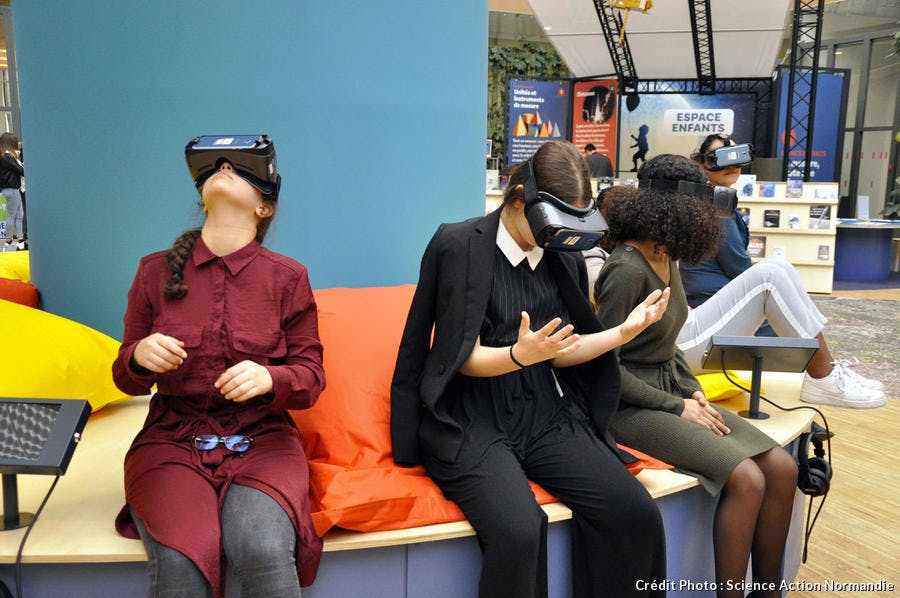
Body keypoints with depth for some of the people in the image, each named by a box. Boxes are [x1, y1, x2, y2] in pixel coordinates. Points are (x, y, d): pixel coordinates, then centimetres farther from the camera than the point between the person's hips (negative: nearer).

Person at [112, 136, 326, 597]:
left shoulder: (287, 277, 4)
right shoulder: (156, 271, 8)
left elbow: (311, 376, 4)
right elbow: (127, 380, 14)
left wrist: (270, 378, -18)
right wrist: (139, 357, -9)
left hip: (262, 440, -1)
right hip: (172, 439, 1)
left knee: (264, 552, -29)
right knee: (180, 561, -27)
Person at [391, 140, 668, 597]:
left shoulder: (565, 258, 10)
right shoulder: (459, 244, -7)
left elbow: (560, 353, 12)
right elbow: (465, 358, -9)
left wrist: (622, 332, 0)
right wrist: (520, 355, -28)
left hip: (545, 413, 5)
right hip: (469, 421, -5)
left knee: (635, 513, -16)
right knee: (519, 530, -30)